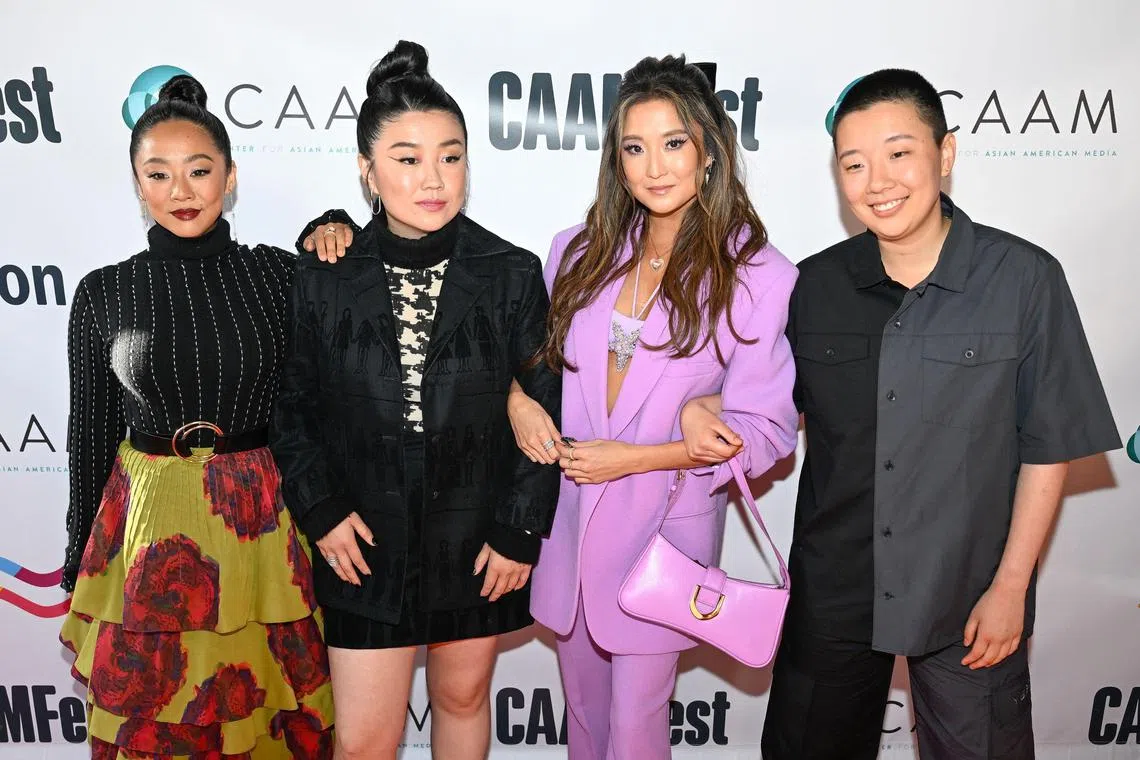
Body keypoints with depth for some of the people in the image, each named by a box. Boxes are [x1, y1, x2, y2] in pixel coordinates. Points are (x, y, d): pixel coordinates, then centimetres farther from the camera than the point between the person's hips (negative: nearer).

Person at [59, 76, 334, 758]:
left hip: (265, 523, 0)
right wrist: (80, 570, 11)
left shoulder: (279, 274, -2)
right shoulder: (104, 292, 0)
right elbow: (91, 434, 6)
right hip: (149, 530, 1)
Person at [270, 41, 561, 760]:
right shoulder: (325, 280, -6)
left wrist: (520, 531, -8)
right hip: (367, 541, 0)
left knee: (463, 697, 20)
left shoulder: (514, 274, -9)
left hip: (477, 539, 0)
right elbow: (293, 408, 3)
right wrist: (320, 510, -6)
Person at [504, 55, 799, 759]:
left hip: (667, 524, -4)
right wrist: (517, 399, -6)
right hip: (570, 514, 4)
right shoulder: (581, 253, 2)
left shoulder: (759, 275, -12)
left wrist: (634, 457, -17)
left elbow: (766, 430, -11)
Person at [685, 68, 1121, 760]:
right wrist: (705, 407, -9)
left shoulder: (1023, 277, -10)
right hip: (832, 592, 3)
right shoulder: (816, 285, -1)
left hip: (969, 598, -2)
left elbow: (1048, 446, -7)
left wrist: (1011, 585, -8)